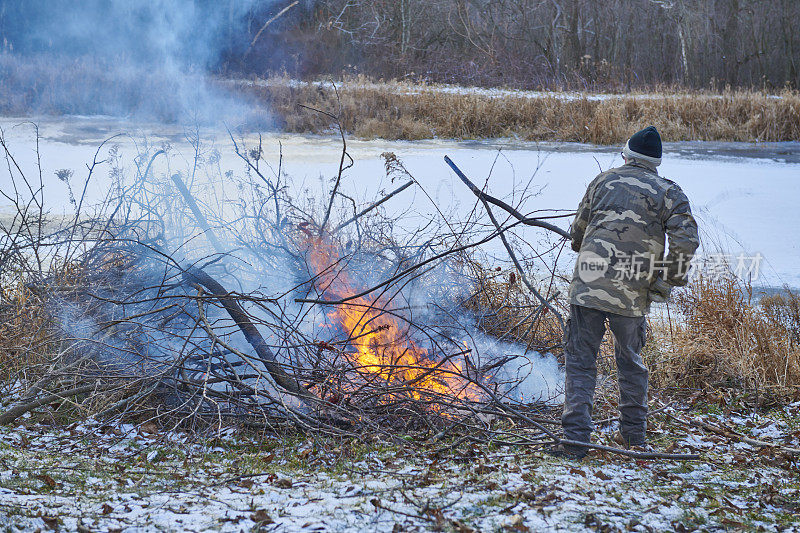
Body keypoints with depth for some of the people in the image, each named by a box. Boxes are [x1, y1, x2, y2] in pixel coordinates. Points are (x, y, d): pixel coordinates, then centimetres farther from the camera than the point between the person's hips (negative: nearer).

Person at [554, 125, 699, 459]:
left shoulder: (604, 182, 10)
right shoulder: (669, 193, 5)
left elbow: (577, 233, 18)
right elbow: (687, 240, -10)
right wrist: (670, 279, 3)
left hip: (589, 284, 0)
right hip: (633, 294, 1)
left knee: (580, 360, 3)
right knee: (631, 362, 19)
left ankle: (576, 438, -6)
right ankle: (634, 434, 25)